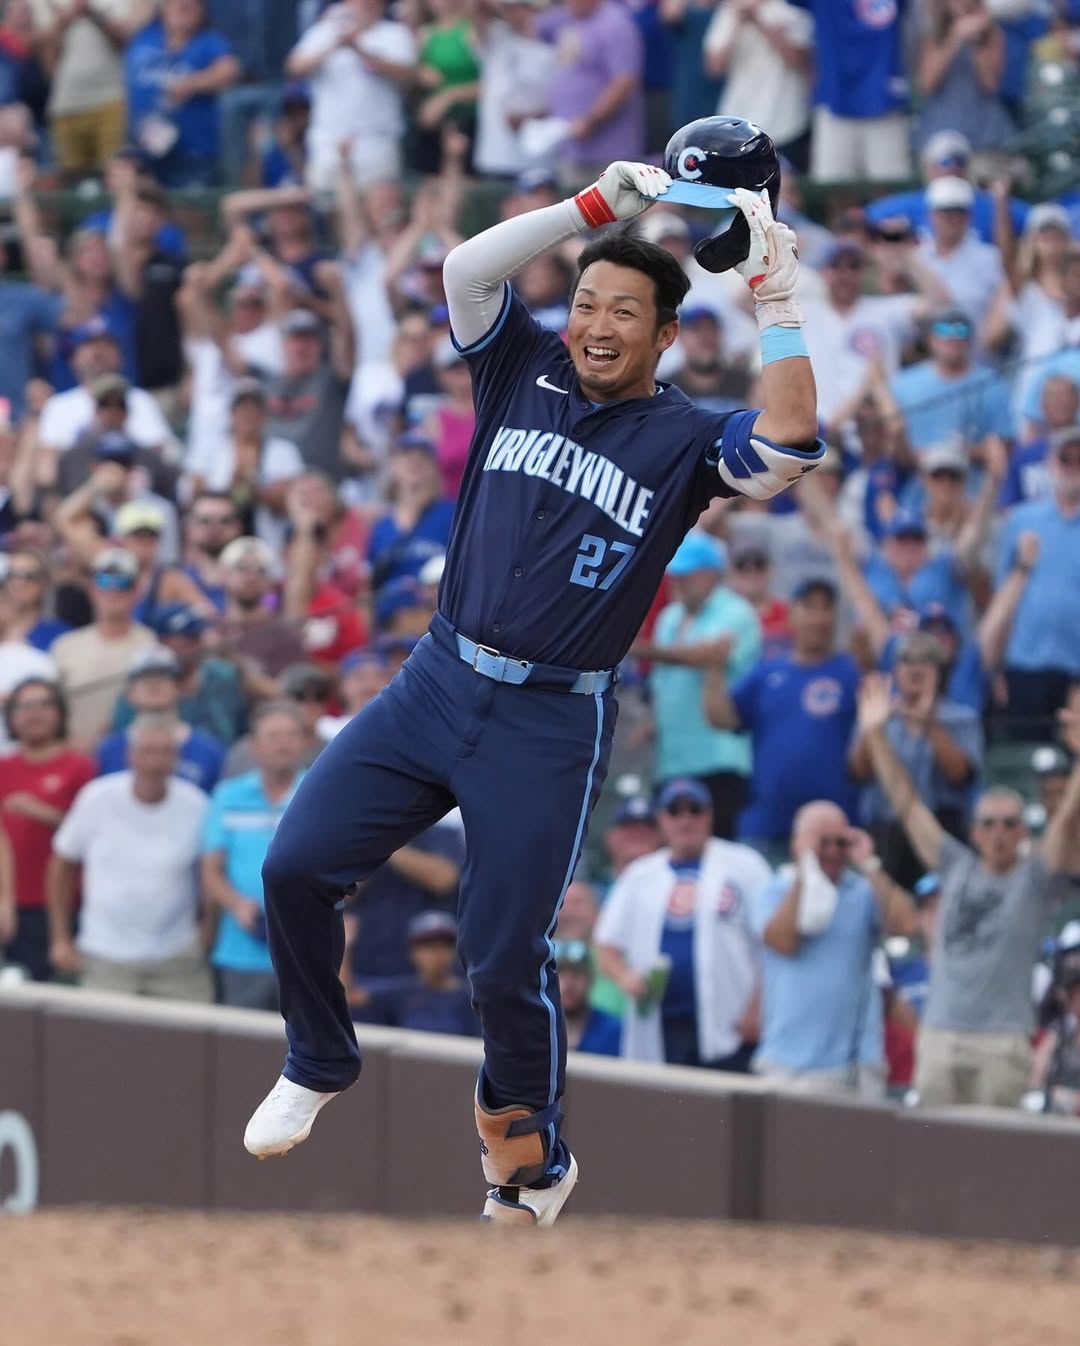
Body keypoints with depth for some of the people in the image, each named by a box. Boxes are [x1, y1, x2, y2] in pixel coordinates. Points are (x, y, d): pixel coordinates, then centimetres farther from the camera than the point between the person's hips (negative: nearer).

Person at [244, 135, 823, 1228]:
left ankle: (525, 1138, 22)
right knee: (295, 866, -8)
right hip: (436, 684, 3)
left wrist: (773, 286, -21)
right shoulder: (526, 370, 7)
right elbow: (467, 269, -9)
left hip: (550, 728, -3)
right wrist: (601, 205, -14)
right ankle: (319, 1065, 16)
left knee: (504, 960, -3)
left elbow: (789, 442, -22)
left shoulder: (684, 441, -2)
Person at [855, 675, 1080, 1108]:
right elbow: (907, 803, 12)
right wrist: (876, 736, 8)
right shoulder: (957, 869, 12)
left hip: (1002, 1039, -3)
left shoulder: (1032, 879, 3)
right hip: (941, 1034, 3)